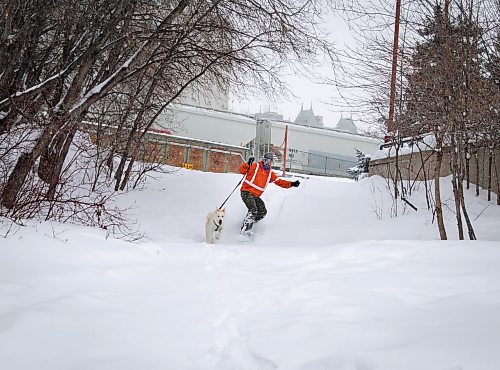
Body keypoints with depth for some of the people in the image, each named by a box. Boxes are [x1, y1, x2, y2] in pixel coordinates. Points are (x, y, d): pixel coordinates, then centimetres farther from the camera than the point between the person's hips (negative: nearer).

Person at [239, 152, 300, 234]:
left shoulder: (270, 173, 11)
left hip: (256, 196, 7)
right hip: (247, 192, -7)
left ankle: (249, 222, 21)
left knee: (263, 212, 3)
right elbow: (242, 170, -14)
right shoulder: (255, 166, -6)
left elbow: (279, 181, 9)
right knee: (253, 210, -24)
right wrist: (248, 164, -33)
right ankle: (245, 230, -21)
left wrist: (291, 184, -3)